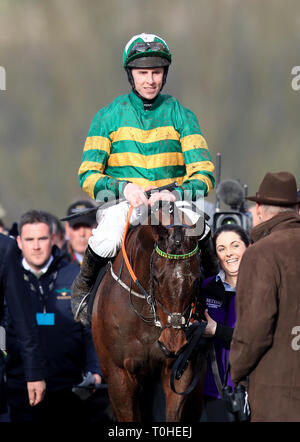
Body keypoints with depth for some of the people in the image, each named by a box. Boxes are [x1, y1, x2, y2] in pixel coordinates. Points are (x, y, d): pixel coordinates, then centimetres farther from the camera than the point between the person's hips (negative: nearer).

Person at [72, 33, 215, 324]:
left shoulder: (181, 116, 6)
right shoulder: (109, 117, 5)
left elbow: (203, 173, -3)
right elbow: (88, 175, 0)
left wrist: (177, 194, -25)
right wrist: (124, 188, -21)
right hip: (122, 203, -1)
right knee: (107, 242, -35)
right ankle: (83, 286, 0)